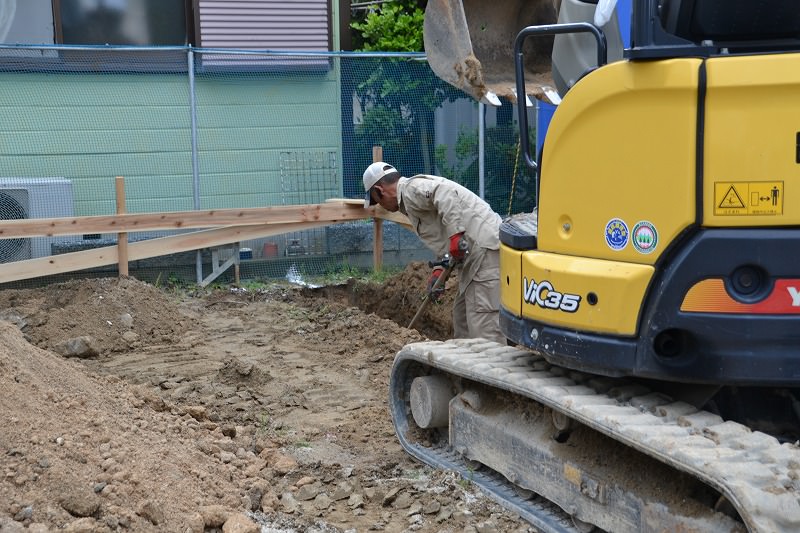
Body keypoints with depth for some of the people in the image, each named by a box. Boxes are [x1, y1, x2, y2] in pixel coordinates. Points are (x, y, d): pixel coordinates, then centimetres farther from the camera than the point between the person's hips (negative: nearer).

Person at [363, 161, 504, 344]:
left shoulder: (410, 188, -6)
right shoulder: (420, 190, 25)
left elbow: (446, 193, -26)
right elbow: (444, 236, 22)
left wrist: (455, 234, -27)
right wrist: (440, 270, 10)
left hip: (486, 250, -11)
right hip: (477, 253, 11)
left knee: (484, 323, -13)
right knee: (462, 316, 19)